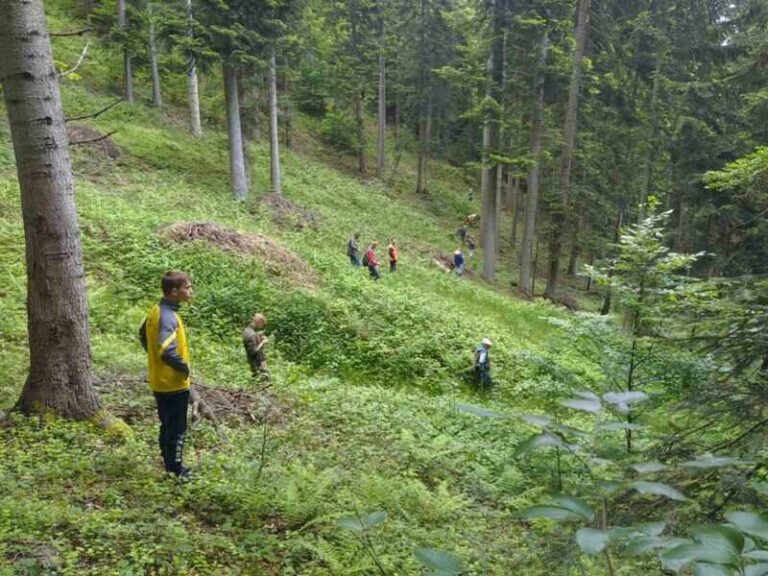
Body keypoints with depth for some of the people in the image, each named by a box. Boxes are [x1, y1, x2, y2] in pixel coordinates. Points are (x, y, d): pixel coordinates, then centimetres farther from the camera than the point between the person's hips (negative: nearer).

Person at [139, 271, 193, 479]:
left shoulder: (155, 310, 4)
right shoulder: (168, 317, -25)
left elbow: (143, 335, 21)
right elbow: (168, 352, -35)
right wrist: (184, 367, -19)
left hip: (159, 382, 9)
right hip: (174, 383, -9)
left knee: (167, 426, 20)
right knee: (177, 429, 4)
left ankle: (169, 465, 32)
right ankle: (176, 471, 15)